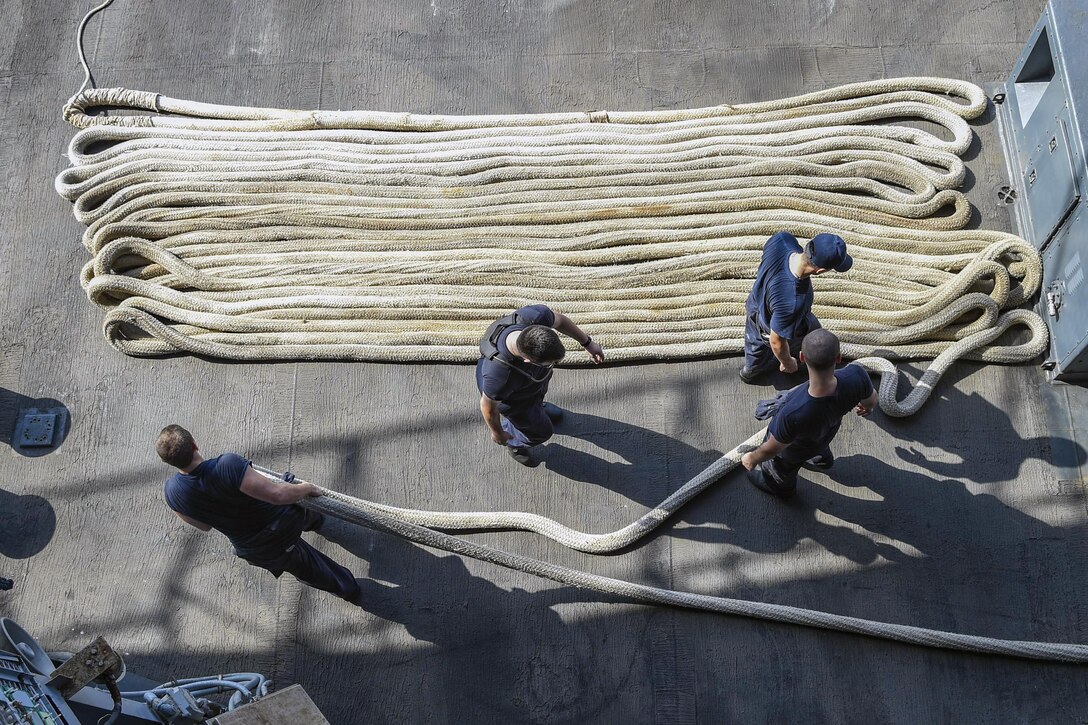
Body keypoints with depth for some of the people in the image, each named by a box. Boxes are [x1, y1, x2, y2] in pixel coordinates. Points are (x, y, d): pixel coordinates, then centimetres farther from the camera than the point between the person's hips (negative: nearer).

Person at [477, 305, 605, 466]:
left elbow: (558, 319, -15)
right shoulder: (499, 376, -49)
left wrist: (588, 342, -4)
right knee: (540, 430, 24)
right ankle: (514, 442, 57)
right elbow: (488, 404, -26)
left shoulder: (535, 316, -41)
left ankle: (537, 408, 72)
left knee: (540, 393, 36)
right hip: (512, 396, -4)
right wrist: (497, 433, -6)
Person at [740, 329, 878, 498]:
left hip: (794, 450, -3)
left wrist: (752, 459, -4)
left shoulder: (792, 414, -50)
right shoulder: (856, 375, -40)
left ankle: (782, 488, 66)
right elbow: (871, 400, -13)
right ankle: (821, 460, 72)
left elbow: (771, 450, -27)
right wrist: (867, 407, 12)